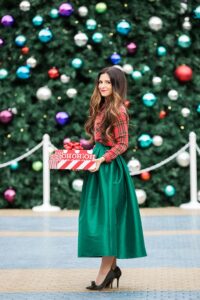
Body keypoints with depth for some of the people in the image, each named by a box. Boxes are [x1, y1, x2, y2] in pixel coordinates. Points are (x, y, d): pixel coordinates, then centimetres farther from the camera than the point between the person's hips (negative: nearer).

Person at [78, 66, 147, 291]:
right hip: (99, 166, 9)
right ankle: (111, 267, 15)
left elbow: (122, 144, -14)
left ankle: (106, 269, -2)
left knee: (106, 216, -7)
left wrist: (102, 159, -20)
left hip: (110, 168, -9)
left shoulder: (118, 111, -12)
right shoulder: (101, 108, 14)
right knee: (100, 217, 9)